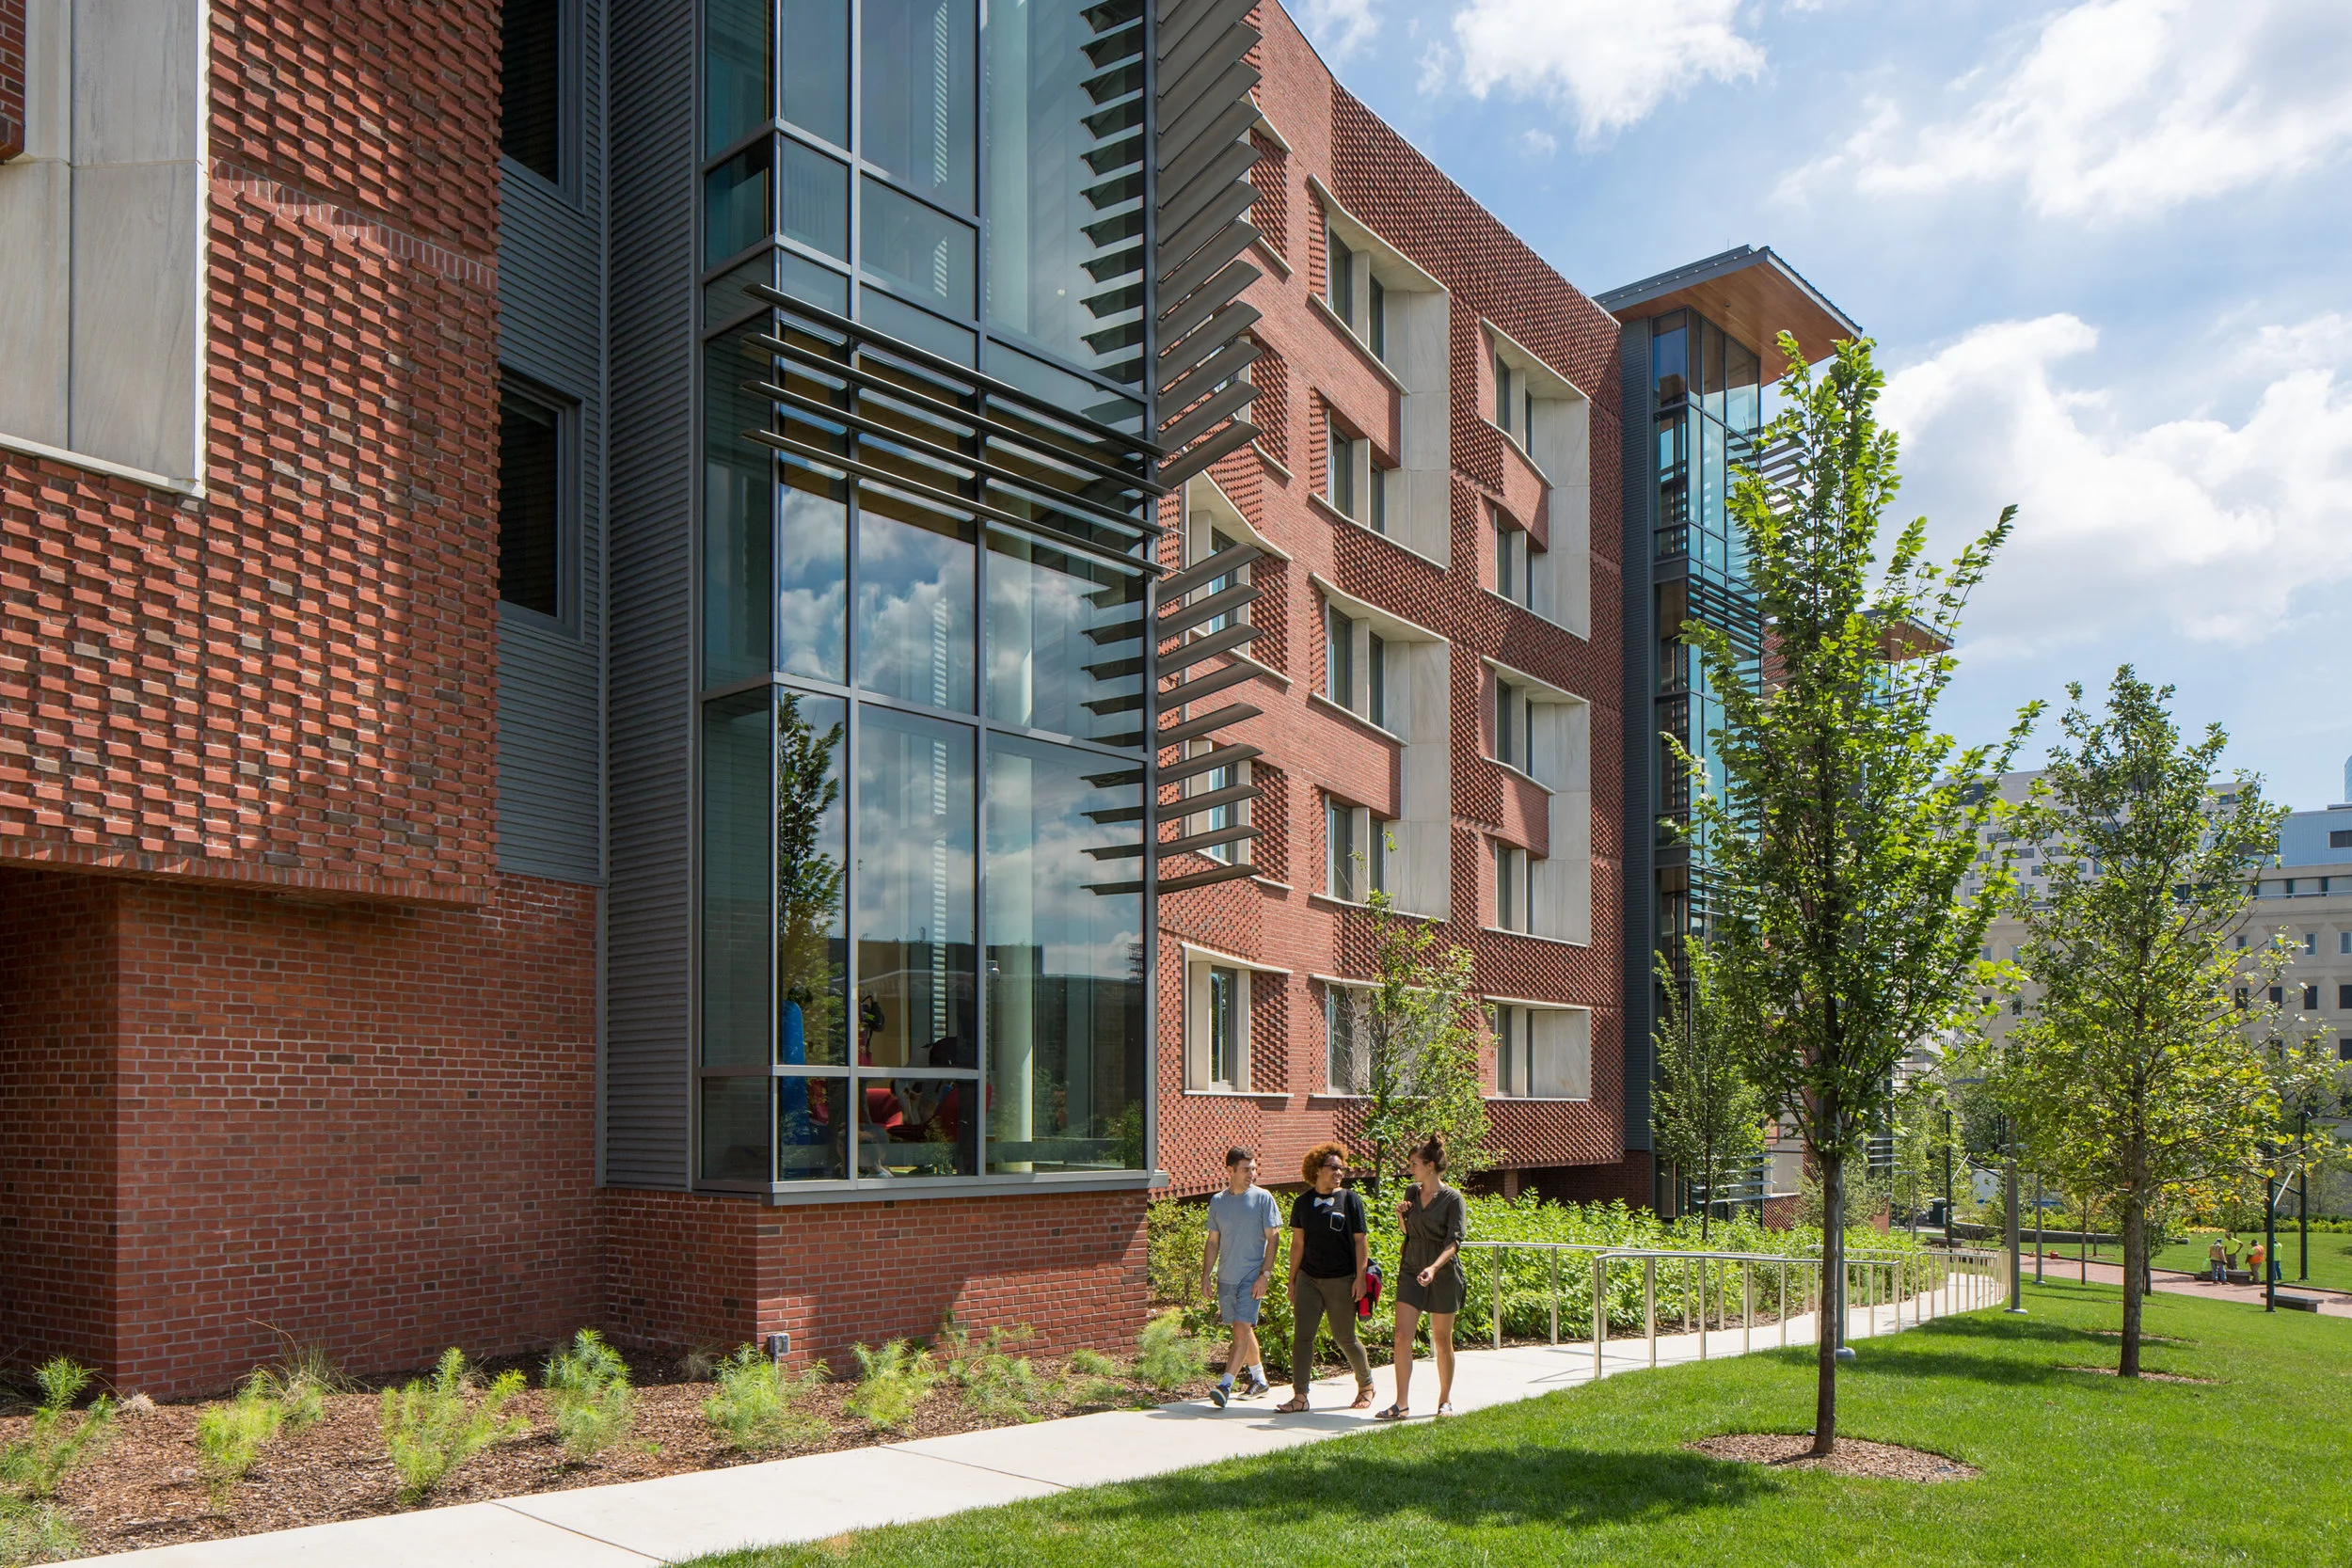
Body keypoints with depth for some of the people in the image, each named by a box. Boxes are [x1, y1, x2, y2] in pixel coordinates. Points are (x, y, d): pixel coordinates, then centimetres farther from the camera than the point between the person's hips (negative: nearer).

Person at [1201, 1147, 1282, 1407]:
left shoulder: (1262, 1198, -5)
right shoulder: (1218, 1201, 6)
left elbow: (1273, 1238, -6)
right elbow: (1213, 1242, 13)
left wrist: (1264, 1275, -13)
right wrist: (1206, 1274, 7)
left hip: (1251, 1276, -4)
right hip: (1225, 1277, 4)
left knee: (1242, 1328, -13)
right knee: (1243, 1330, 14)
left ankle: (1225, 1385, -14)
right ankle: (1258, 1378, 29)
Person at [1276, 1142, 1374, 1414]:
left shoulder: (1350, 1200, -1)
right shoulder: (1303, 1202, 7)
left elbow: (1361, 1241, -1)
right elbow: (1297, 1243, 11)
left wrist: (1360, 1278, -8)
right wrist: (1292, 1280, 10)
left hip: (1341, 1280, -3)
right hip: (1308, 1279, 3)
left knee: (1344, 1338, 5)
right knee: (1302, 1335, -5)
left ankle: (1366, 1385, 27)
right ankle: (1300, 1396, -3)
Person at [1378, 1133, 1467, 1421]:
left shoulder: (1452, 1198, -9)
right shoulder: (1411, 1192, 7)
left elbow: (1454, 1241, -16)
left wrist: (1434, 1267, -31)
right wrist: (1401, 1216, -2)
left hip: (1443, 1275, -4)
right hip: (1411, 1271, 4)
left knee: (1442, 1339, 7)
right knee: (1402, 1336, -6)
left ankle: (1445, 1400, 23)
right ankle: (1402, 1404, -4)